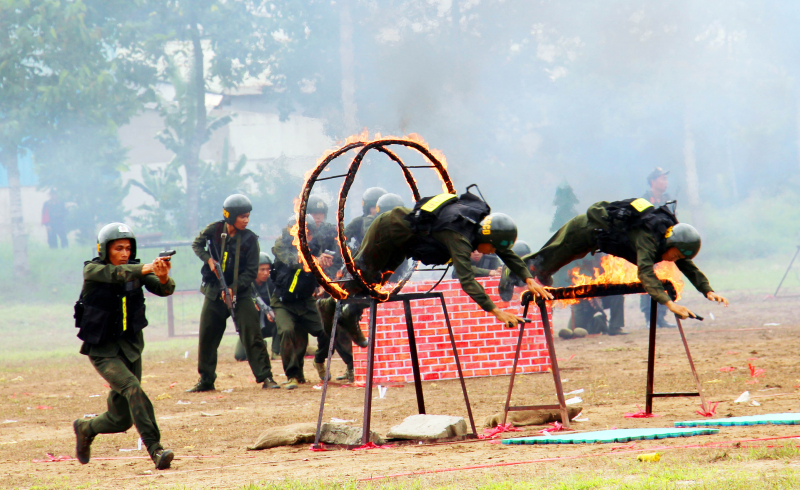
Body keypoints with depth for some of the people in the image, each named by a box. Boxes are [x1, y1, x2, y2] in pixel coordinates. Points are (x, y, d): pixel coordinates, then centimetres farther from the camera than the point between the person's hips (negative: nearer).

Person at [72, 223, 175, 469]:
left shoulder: (135, 270, -1)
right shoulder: (92, 271, -11)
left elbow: (165, 290, -17)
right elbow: (115, 273, -33)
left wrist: (164, 277, -41)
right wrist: (146, 269, -49)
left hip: (131, 347, 5)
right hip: (102, 349, -4)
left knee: (122, 419, 6)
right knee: (132, 388, -29)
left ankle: (85, 429, 36)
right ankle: (155, 449, -33)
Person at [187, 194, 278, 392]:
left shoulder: (249, 239, -10)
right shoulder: (215, 230, -6)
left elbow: (251, 272, -10)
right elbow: (197, 244, 10)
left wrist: (233, 289, -22)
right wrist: (208, 259, -10)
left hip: (240, 292, -2)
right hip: (214, 290, 2)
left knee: (252, 334, -12)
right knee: (207, 336, 6)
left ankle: (265, 377, -10)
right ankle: (206, 380, 18)